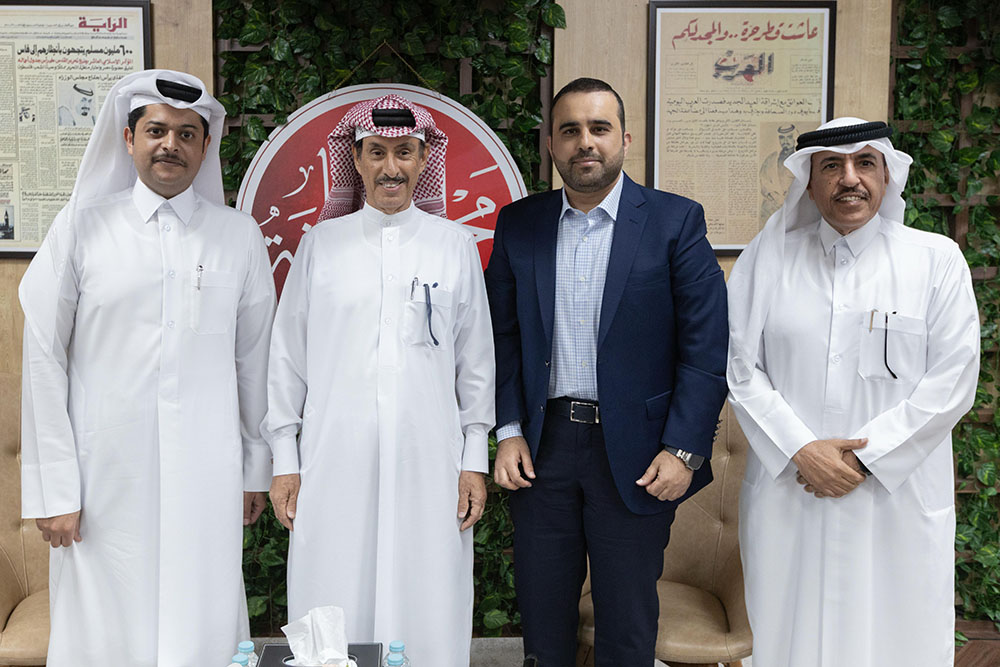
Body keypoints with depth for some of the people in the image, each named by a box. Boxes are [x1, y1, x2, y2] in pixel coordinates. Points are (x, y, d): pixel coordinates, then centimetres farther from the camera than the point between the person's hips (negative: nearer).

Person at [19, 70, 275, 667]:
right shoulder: (82, 228, 2)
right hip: (105, 477, 0)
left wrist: (257, 470, 9)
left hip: (206, 478, 1)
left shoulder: (240, 237, 6)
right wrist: (54, 489, -3)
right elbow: (45, 360, 1)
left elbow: (255, 360, 8)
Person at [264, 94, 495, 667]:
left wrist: (475, 460, 4)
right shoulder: (321, 243, 5)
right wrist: (285, 460, 5)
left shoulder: (456, 245, 6)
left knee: (427, 615, 5)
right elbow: (288, 357, 7)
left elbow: (476, 361, 7)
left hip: (429, 462, 0)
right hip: (335, 463, 0)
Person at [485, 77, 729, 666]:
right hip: (542, 446, 3)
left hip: (634, 456, -2)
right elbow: (503, 336, 8)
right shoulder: (518, 224, 5)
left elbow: (707, 347, -7)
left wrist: (684, 450, -12)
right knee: (542, 617, 14)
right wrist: (509, 431, -1)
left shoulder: (676, 221, -4)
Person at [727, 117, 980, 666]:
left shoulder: (937, 259, 2)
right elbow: (740, 366, 1)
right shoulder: (768, 256, 5)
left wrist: (865, 459, -11)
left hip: (896, 502, 0)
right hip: (788, 494, 1)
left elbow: (951, 382, -4)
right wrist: (800, 450, -10)